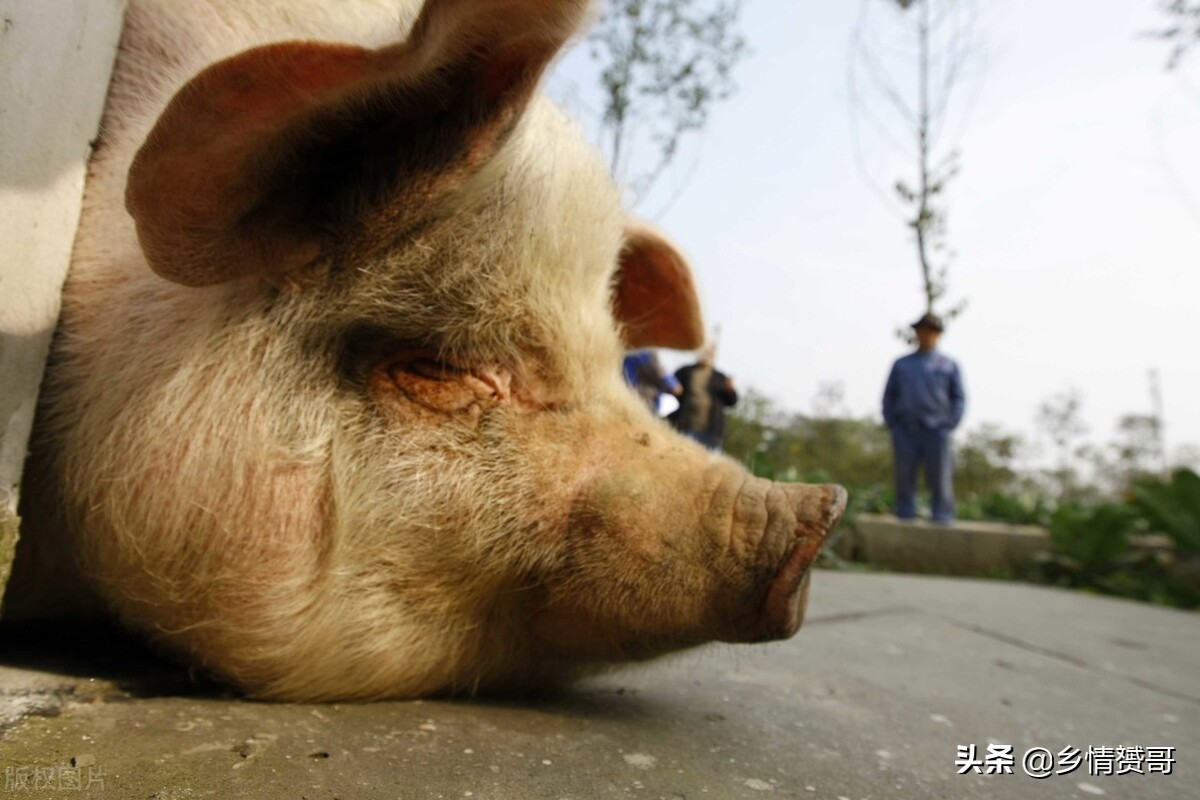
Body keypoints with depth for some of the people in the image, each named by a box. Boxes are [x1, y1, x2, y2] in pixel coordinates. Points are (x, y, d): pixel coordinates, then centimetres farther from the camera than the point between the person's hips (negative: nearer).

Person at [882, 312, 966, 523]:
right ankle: (905, 518, 7)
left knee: (939, 479, -3)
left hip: (936, 430, -1)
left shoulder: (949, 365, 12)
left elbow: (959, 398, 8)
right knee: (904, 478, 1)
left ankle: (942, 520, 2)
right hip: (905, 432, 2)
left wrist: (949, 426, -4)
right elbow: (889, 395, 15)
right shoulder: (901, 364, 17)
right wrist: (892, 425, 3)